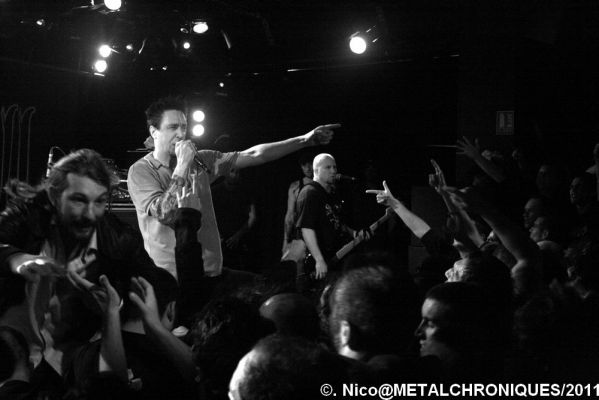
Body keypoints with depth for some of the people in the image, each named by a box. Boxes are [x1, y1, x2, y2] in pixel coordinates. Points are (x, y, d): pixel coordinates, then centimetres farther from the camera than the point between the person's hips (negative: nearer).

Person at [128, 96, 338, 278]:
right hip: (170, 277, -5)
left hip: (211, 271, 5)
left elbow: (253, 156, 6)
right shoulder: (140, 171, -5)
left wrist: (304, 140, -1)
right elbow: (164, 214, -20)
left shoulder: (200, 161, 9)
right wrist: (182, 166, -18)